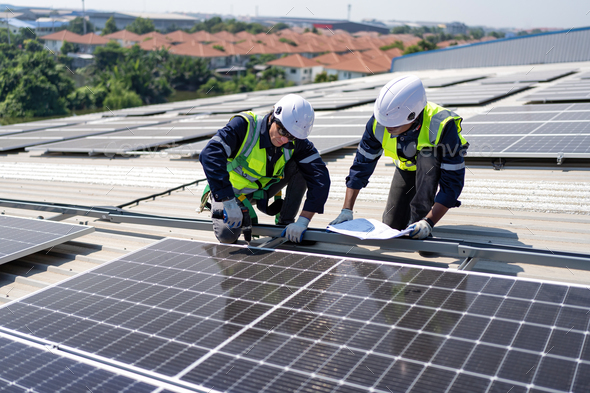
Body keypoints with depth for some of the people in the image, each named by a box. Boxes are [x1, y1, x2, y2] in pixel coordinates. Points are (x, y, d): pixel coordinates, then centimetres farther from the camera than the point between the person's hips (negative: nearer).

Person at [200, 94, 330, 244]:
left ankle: (285, 223, -6)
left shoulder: (296, 143, -20)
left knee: (303, 167, -19)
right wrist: (229, 202, -47)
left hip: (263, 187, 3)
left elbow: (320, 176, -23)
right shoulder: (245, 126, -32)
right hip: (231, 190, -3)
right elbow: (210, 155, -43)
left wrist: (303, 220, -33)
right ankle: (245, 212, 9)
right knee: (227, 235, -26)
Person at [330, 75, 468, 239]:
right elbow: (362, 164, -19)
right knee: (392, 224, -1)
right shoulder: (378, 122, -29)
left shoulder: (442, 126, -40)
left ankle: (420, 216, -26)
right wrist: (346, 210, -24)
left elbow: (453, 182, -38)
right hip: (407, 167, 4)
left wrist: (428, 222, -47)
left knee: (428, 156, -38)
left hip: (436, 164, -3)